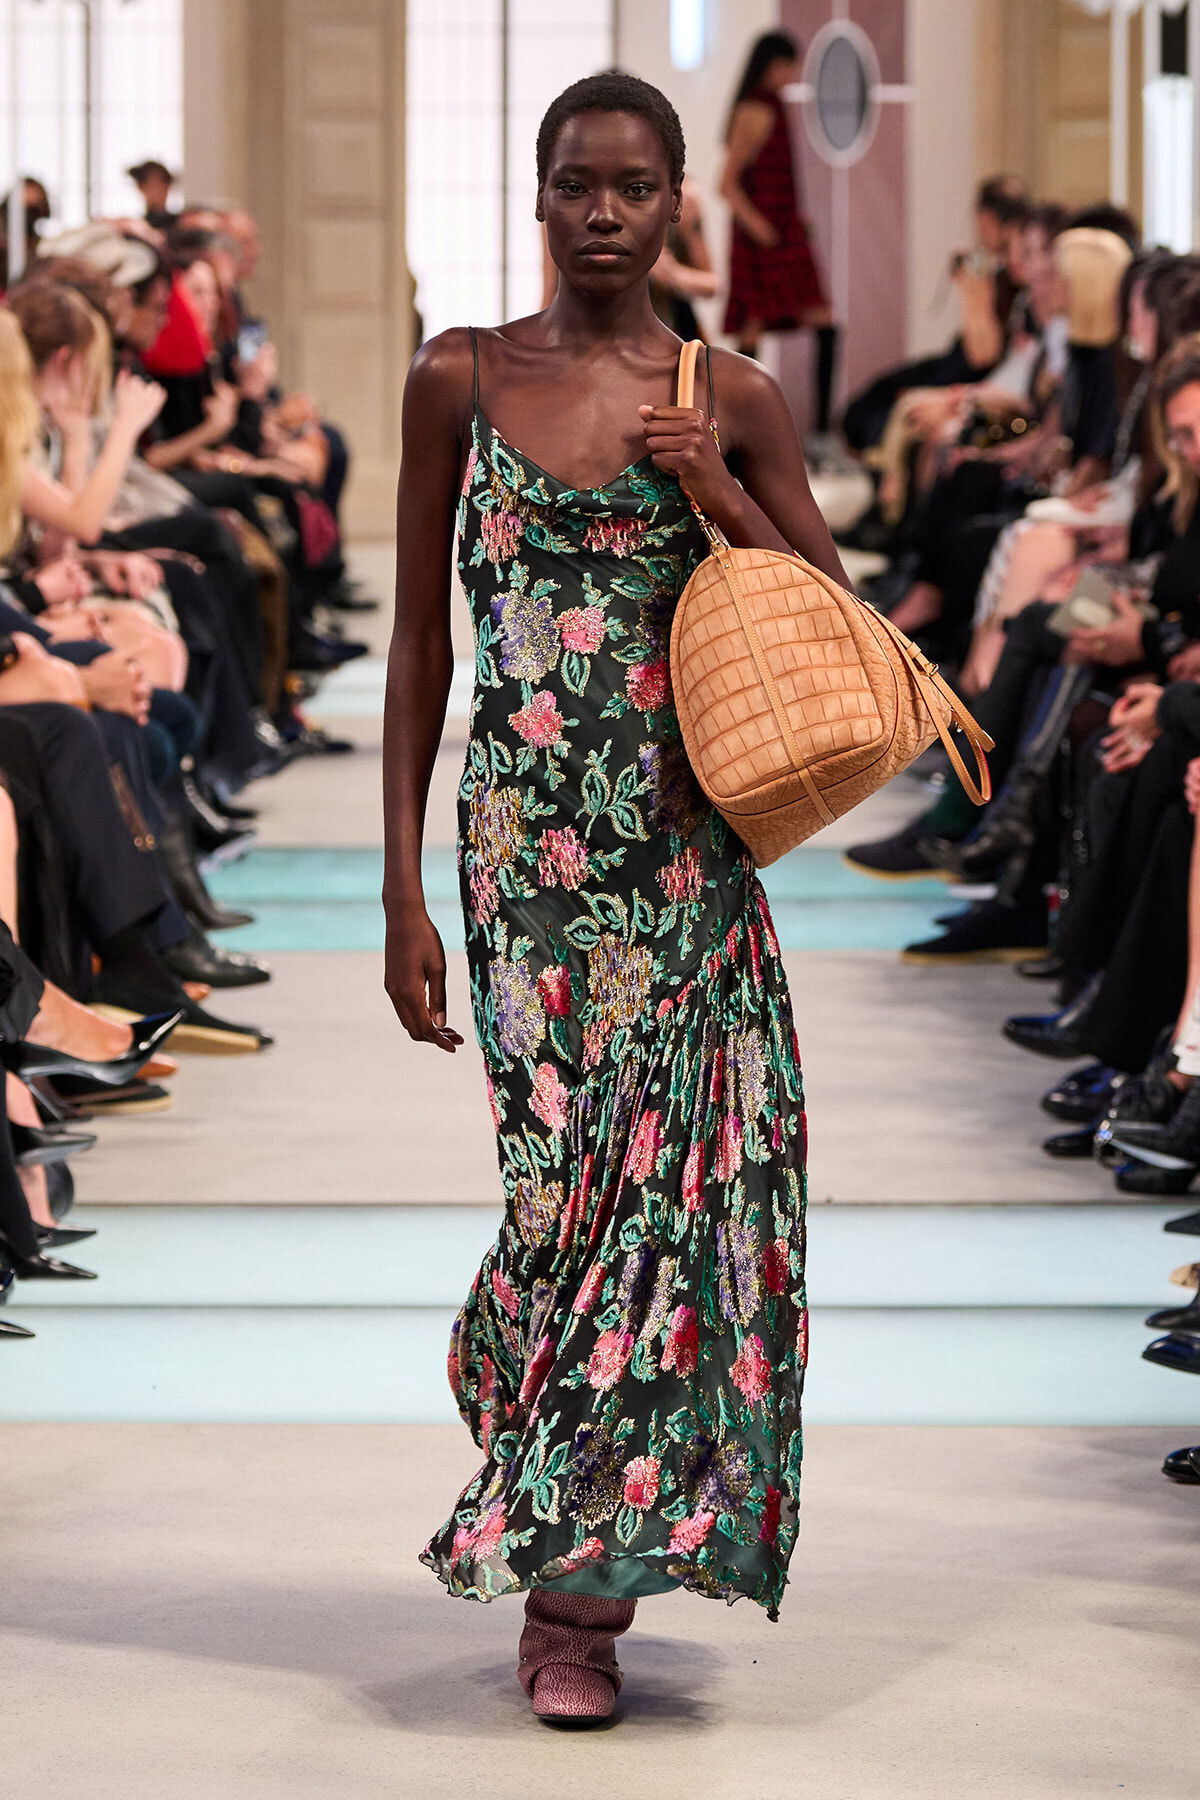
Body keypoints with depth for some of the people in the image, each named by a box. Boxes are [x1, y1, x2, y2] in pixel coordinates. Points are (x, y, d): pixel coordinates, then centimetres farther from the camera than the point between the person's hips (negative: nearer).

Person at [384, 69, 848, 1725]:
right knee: (583, 1164, -7)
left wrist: (723, 500, -5)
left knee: (670, 1169, -4)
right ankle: (574, 1566, 9)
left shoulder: (732, 400, 7)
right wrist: (402, 889, 2)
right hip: (525, 832, -1)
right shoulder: (460, 381, 5)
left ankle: (577, 1582, 8)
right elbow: (420, 636, 6)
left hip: (687, 842, 1)